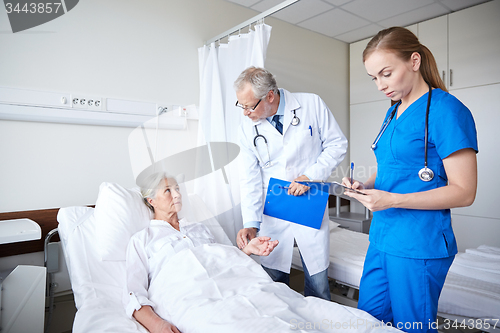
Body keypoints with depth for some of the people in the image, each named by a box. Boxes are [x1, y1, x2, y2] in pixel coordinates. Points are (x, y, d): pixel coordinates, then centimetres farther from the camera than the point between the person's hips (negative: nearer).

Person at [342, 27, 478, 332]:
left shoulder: (446, 109, -12)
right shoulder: (393, 113, 12)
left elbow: (464, 192, -14)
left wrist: (393, 199, -23)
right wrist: (365, 186, 1)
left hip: (419, 246, -7)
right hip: (382, 237, 8)